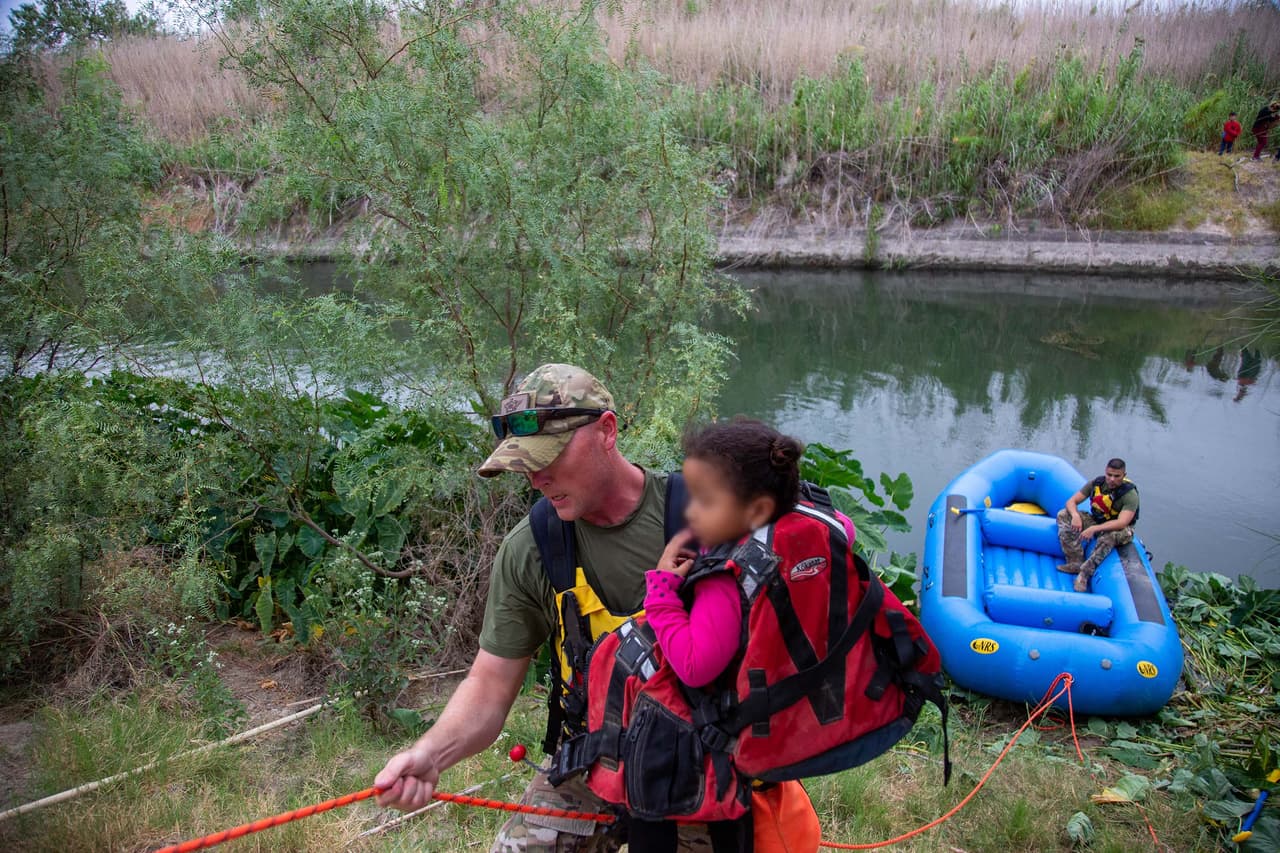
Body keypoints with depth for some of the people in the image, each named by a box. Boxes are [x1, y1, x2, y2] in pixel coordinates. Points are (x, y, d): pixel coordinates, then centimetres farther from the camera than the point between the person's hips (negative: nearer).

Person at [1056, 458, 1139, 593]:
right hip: (1096, 521, 5)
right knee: (1063, 515, -14)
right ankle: (1076, 563, -21)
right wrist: (1075, 515, -30)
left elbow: (1122, 523, -34)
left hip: (1116, 528, -5)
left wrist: (1094, 529, -44)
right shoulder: (1097, 483, -8)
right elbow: (1071, 501, -6)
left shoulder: (1130, 494, -22)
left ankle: (1084, 573, -35)